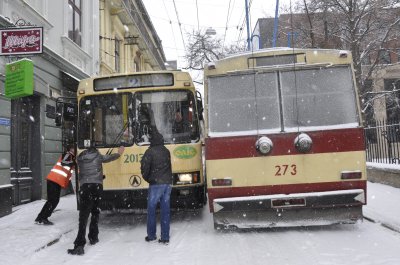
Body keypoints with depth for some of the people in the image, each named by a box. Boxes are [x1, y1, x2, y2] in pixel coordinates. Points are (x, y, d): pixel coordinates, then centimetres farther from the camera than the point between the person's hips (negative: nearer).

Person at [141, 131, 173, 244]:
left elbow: (145, 167, -9)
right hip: (168, 183, 5)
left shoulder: (150, 152, -8)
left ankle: (151, 235, 12)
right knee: (165, 210, 6)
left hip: (156, 184, -5)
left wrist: (147, 178, 7)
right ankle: (165, 237, 7)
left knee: (151, 209, 8)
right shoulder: (166, 151, 10)